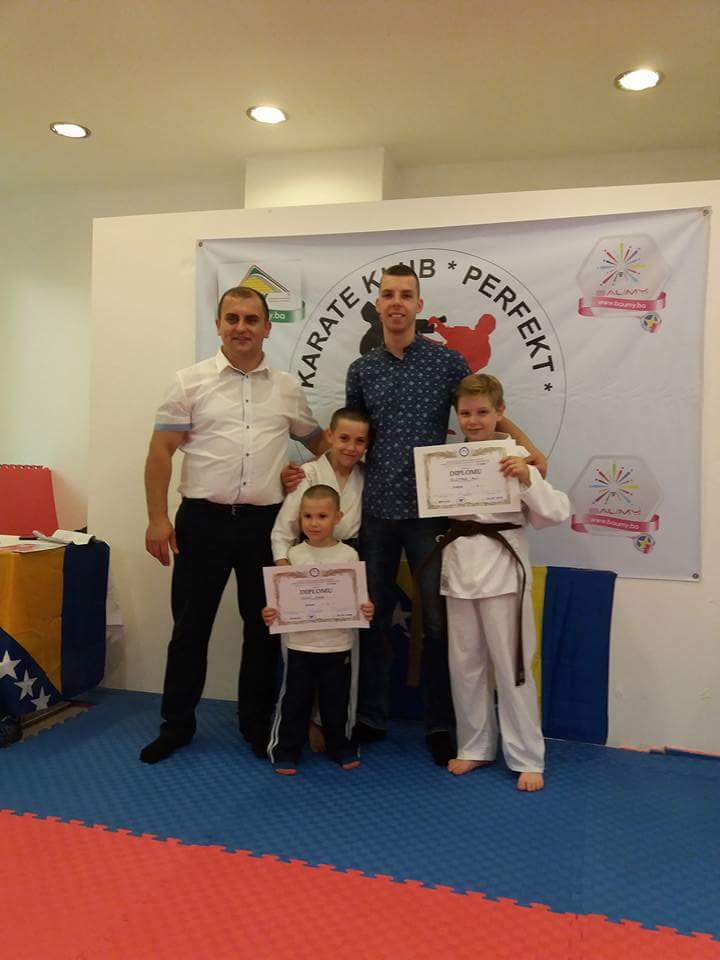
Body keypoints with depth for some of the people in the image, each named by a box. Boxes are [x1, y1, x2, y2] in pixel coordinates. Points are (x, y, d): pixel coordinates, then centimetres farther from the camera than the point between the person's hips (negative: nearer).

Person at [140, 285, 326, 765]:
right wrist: (158, 517, -9)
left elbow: (319, 442, 19)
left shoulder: (288, 388, 8)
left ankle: (257, 724, 28)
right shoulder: (191, 381, 1)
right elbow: (161, 452, -2)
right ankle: (177, 724, 26)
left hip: (265, 523, 2)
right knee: (191, 626, 8)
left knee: (264, 626, 11)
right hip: (203, 519, -2)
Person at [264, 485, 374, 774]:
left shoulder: (348, 555, -3)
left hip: (338, 645, 0)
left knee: (337, 702, 14)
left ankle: (340, 748, 33)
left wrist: (366, 610, -19)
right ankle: (285, 752, 23)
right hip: (300, 644, 0)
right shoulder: (293, 555, -1)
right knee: (294, 701, 8)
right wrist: (270, 613, -16)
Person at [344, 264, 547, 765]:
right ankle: (372, 718, 26)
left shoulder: (447, 361, 1)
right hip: (376, 510, 3)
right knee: (374, 617, 10)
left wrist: (529, 447, -12)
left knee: (438, 622, 4)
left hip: (430, 510, -2)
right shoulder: (361, 370, 9)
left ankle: (440, 726, 20)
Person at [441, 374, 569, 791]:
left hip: (502, 565, -4)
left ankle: (527, 758, 19)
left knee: (511, 663, 3)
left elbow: (557, 512, -8)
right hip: (460, 564, 5)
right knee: (465, 663, 13)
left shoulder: (515, 456, -6)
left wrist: (527, 479, -22)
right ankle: (476, 746, 31)